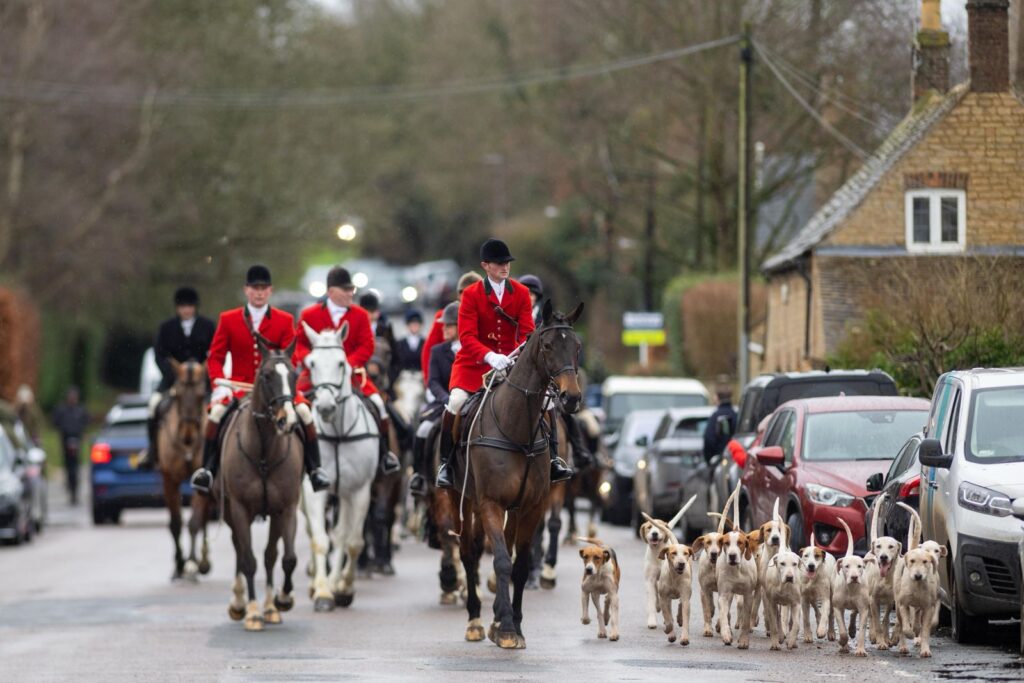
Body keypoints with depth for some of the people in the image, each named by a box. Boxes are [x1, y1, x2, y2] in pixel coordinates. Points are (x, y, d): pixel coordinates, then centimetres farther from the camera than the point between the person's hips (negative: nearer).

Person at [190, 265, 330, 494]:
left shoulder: (284, 321, 5)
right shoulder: (228, 319, 6)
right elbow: (215, 356, 5)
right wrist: (219, 383, -13)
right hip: (240, 385, 0)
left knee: (304, 411, -24)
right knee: (216, 411, -29)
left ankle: (315, 469, -13)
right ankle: (207, 468, -18)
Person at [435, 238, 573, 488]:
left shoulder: (521, 293, 2)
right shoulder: (471, 294, -6)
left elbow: (527, 332, -2)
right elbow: (467, 336, -15)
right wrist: (490, 356, -33)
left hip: (510, 362, 3)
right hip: (475, 362, -3)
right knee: (457, 401, -24)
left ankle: (551, 459, 5)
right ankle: (446, 462, -10)